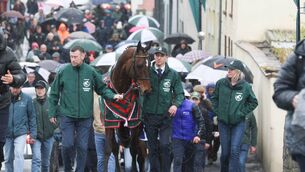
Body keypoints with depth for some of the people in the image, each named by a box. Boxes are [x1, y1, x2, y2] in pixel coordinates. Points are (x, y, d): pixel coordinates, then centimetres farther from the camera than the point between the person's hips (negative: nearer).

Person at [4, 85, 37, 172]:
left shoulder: (27, 98, -2)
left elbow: (32, 117, 3)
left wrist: (33, 134, 0)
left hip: (21, 132, -2)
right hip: (8, 133, 2)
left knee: (19, 154, -19)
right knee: (8, 158, 8)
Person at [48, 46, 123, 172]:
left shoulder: (91, 72, 0)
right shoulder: (63, 71, -3)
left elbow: (102, 88, 11)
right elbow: (54, 94, 4)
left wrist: (113, 96, -7)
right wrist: (52, 113, 3)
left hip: (85, 116, 1)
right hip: (66, 115, -1)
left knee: (82, 147, 4)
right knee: (67, 144, -6)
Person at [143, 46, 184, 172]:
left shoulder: (173, 74, 3)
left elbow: (180, 93, 6)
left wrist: (176, 104, -12)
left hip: (165, 116, -1)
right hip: (150, 116, 1)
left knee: (164, 145, -11)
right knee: (152, 147, 7)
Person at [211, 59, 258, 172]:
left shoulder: (245, 87, -8)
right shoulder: (221, 83, -3)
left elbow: (253, 102, 5)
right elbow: (214, 98, 13)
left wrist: (241, 112, -3)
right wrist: (217, 111, 3)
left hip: (238, 123, -2)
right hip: (223, 122, 2)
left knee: (235, 150, -13)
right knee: (225, 152, 6)